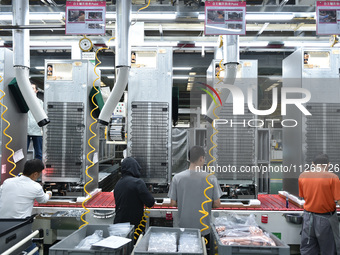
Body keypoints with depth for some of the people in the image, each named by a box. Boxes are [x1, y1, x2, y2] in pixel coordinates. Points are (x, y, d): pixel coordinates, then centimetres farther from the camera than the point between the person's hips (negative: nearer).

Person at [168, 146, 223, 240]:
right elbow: (217, 204, -9)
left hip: (184, 227, 1)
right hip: (203, 228, -1)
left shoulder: (177, 178, -11)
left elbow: (173, 203, -6)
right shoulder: (211, 178, -14)